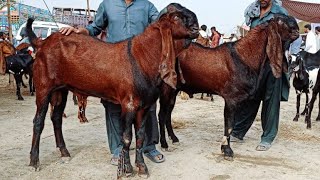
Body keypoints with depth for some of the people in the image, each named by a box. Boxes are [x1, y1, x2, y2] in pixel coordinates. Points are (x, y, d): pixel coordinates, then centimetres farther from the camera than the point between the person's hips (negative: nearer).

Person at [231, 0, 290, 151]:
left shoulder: (281, 13, -1)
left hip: (273, 64, -4)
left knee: (271, 100, 3)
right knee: (248, 98, 10)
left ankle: (267, 138, 13)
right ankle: (237, 133, 21)